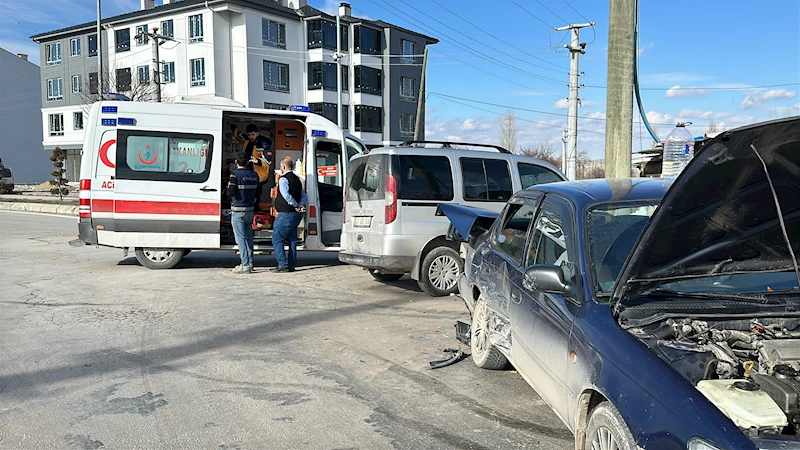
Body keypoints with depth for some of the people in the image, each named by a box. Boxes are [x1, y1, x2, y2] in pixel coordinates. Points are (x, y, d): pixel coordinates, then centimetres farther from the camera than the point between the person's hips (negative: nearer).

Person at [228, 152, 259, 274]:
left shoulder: (235, 174, -12)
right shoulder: (254, 175, 7)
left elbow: (230, 193, -15)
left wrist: (229, 185, 4)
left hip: (238, 211, -6)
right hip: (250, 210, 6)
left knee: (240, 238, -3)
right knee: (248, 238, 13)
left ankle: (245, 265, -4)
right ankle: (250, 263, 16)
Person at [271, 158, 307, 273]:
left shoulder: (283, 179, -10)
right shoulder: (296, 179, 17)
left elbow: (286, 195, -24)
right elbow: (303, 195, 14)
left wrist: (296, 205, -15)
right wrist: (301, 205, -3)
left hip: (286, 214, -9)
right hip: (297, 214, 9)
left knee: (277, 239, -2)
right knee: (292, 240, 13)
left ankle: (283, 265, -7)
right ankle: (291, 265, 15)